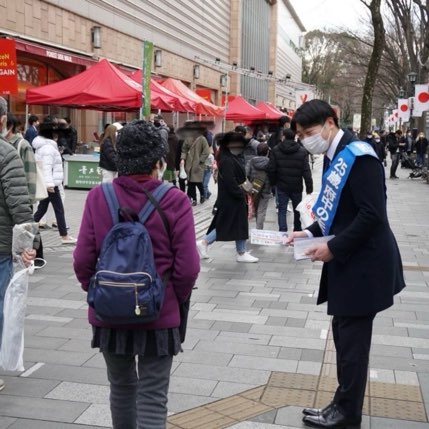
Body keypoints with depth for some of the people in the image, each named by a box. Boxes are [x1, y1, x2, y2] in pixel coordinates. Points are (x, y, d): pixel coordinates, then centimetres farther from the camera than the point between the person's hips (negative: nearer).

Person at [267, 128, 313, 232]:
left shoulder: (276, 150, -5)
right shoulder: (302, 151, -6)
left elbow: (271, 169, -7)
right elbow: (306, 171, -9)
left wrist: (273, 182, 8)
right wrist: (309, 187, -5)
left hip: (281, 186, -1)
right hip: (297, 187, 1)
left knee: (282, 210, 4)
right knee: (297, 210, 16)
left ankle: (282, 232, -5)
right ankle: (297, 231, 27)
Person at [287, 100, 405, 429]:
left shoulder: (358, 156, -17)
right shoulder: (335, 158, 11)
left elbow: (372, 214, -23)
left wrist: (333, 248, -18)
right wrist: (311, 232, 4)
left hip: (365, 263, -9)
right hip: (348, 260, 9)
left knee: (352, 338, 1)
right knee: (344, 334, 16)